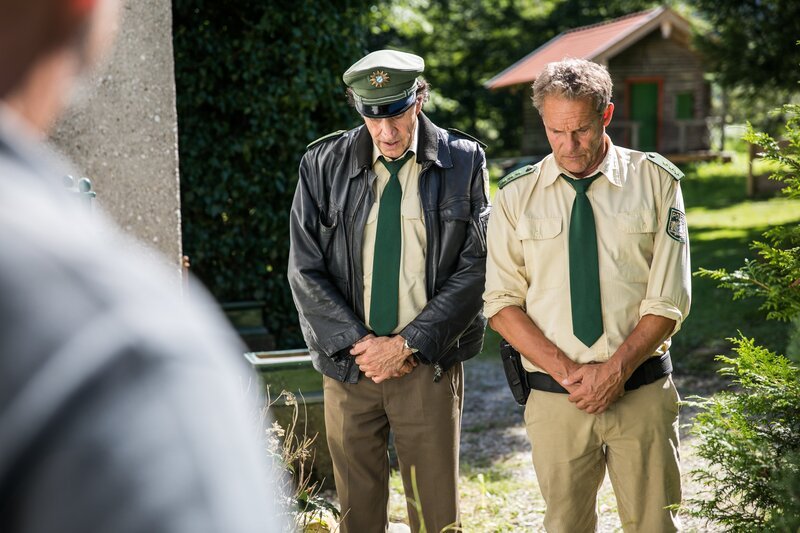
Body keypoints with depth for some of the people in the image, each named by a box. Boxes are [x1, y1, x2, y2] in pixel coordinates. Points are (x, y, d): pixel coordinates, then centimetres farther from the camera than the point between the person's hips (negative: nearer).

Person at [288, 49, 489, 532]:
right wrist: (357, 343, -9)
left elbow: (476, 267, -4)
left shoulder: (464, 162, 0)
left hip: (429, 365, -1)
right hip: (348, 364, 1)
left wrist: (409, 343, -10)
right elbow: (305, 271, 1)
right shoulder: (323, 164, 2)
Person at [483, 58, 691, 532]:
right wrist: (565, 370, -10)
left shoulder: (655, 181, 2)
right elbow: (501, 304, 1)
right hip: (553, 397, 1)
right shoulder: (516, 195, 4)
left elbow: (669, 300, -2)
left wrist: (616, 370, -12)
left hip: (642, 391, -1)